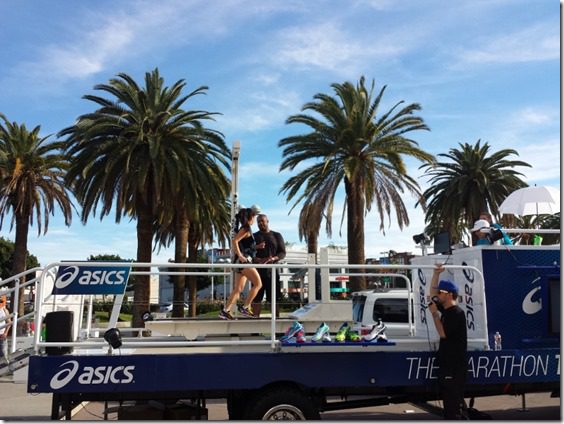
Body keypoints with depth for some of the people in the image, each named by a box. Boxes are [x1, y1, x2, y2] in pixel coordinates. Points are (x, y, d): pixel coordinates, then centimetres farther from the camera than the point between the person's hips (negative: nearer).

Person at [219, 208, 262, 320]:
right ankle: (245, 307, -6)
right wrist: (240, 255, -22)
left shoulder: (244, 228, 19)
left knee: (238, 289, 7)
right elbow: (235, 241, -20)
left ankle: (225, 311, 4)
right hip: (244, 260, -9)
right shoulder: (246, 228, -7)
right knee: (258, 284, -7)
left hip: (242, 261, 9)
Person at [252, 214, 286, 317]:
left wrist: (272, 259, -16)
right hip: (258, 270, 1)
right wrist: (256, 259, -14)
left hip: (272, 270, -1)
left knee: (275, 298, -1)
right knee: (256, 298, -2)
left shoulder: (277, 236, 11)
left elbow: (283, 253, 5)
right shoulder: (253, 236, 14)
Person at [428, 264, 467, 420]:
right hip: (446, 362, 9)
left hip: (455, 365, -9)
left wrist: (434, 314, -12)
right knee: (447, 398, 14)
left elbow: (443, 333, -19)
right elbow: (432, 292, 18)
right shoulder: (445, 309, 11)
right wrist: (436, 273, 11)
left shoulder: (456, 313, -16)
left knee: (454, 400, -7)